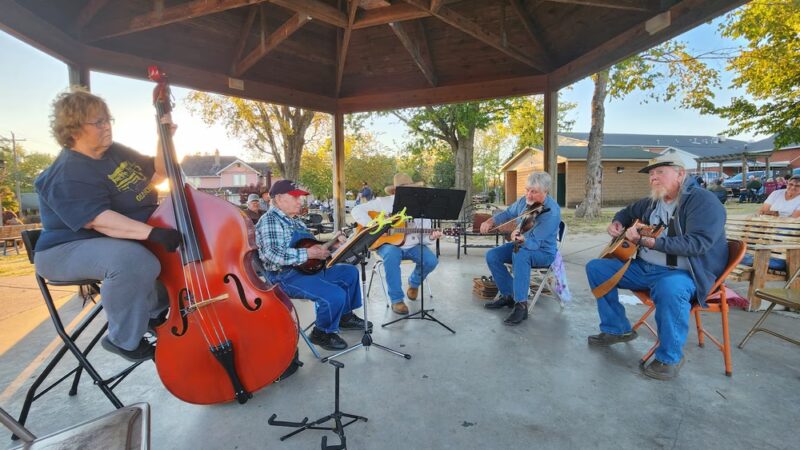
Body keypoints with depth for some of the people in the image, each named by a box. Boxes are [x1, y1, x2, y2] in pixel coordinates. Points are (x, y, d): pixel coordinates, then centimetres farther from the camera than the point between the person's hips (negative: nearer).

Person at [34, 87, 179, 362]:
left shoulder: (117, 152, 8)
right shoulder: (68, 176, -19)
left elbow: (158, 174, 15)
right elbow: (98, 219, -33)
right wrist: (151, 233, -45)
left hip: (126, 239, 9)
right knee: (134, 261, -38)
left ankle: (159, 312, 13)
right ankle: (125, 339, -16)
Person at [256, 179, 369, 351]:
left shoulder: (295, 221, 18)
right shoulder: (269, 220, -13)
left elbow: (310, 245, 23)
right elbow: (272, 254, -28)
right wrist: (308, 254, -28)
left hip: (308, 268, 10)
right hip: (286, 276, -10)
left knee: (350, 272, 14)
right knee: (335, 295, -28)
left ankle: (345, 316, 26)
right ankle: (322, 333, 0)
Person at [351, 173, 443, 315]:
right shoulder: (383, 202, -4)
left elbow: (423, 236, 2)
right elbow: (357, 211, -9)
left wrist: (431, 237, -22)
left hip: (412, 246, 3)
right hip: (388, 244, -3)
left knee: (431, 260, -22)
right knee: (391, 255, -38)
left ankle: (414, 283, 14)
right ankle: (396, 299, -22)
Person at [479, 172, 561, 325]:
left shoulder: (552, 212, -27)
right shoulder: (524, 200, -5)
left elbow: (534, 242, -32)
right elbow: (507, 214, 11)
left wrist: (521, 238, -51)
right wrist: (490, 222, -4)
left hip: (543, 251, -7)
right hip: (522, 244, 7)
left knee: (520, 254, -39)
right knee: (492, 255, -10)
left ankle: (521, 305, -30)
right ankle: (508, 295, 4)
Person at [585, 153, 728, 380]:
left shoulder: (704, 201, -13)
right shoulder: (653, 202, 11)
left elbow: (697, 243, -27)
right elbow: (628, 211, 31)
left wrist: (650, 241, -36)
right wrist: (617, 223, 9)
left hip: (682, 273, -8)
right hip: (644, 267, 8)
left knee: (669, 288, -42)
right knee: (596, 267, 1)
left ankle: (670, 358, -17)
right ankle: (617, 329, 10)